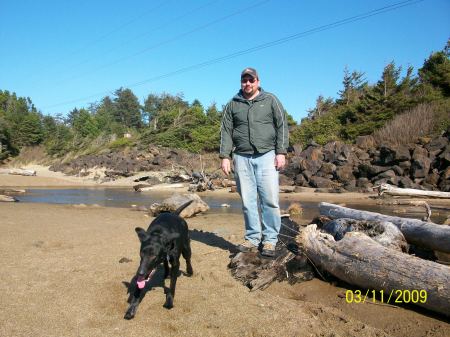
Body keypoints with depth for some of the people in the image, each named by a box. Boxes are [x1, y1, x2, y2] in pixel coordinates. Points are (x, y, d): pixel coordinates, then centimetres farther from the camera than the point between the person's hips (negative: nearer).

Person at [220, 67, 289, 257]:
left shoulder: (271, 100, 10)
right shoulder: (233, 105, 14)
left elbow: (282, 126, 5)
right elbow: (226, 131, 10)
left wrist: (281, 152, -4)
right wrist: (225, 156, 1)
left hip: (266, 156, -1)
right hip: (242, 158, 2)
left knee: (270, 199, -6)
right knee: (248, 201, 3)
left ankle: (270, 240, 4)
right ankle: (252, 238, 13)